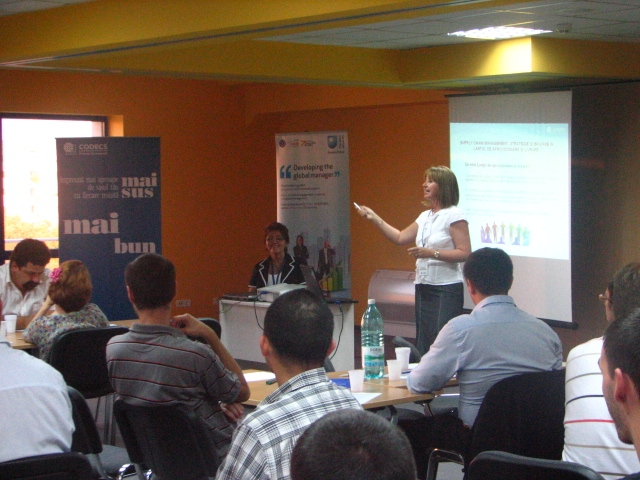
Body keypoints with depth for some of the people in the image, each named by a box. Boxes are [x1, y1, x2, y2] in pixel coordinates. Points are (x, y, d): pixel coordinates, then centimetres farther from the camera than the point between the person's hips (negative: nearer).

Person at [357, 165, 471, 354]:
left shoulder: (454, 215, -9)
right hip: (424, 288, 8)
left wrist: (431, 253, -21)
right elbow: (400, 238, 20)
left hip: (447, 289, -8)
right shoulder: (425, 216, 14)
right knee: (423, 343, 10)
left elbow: (465, 253, -15)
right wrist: (374, 218, 14)